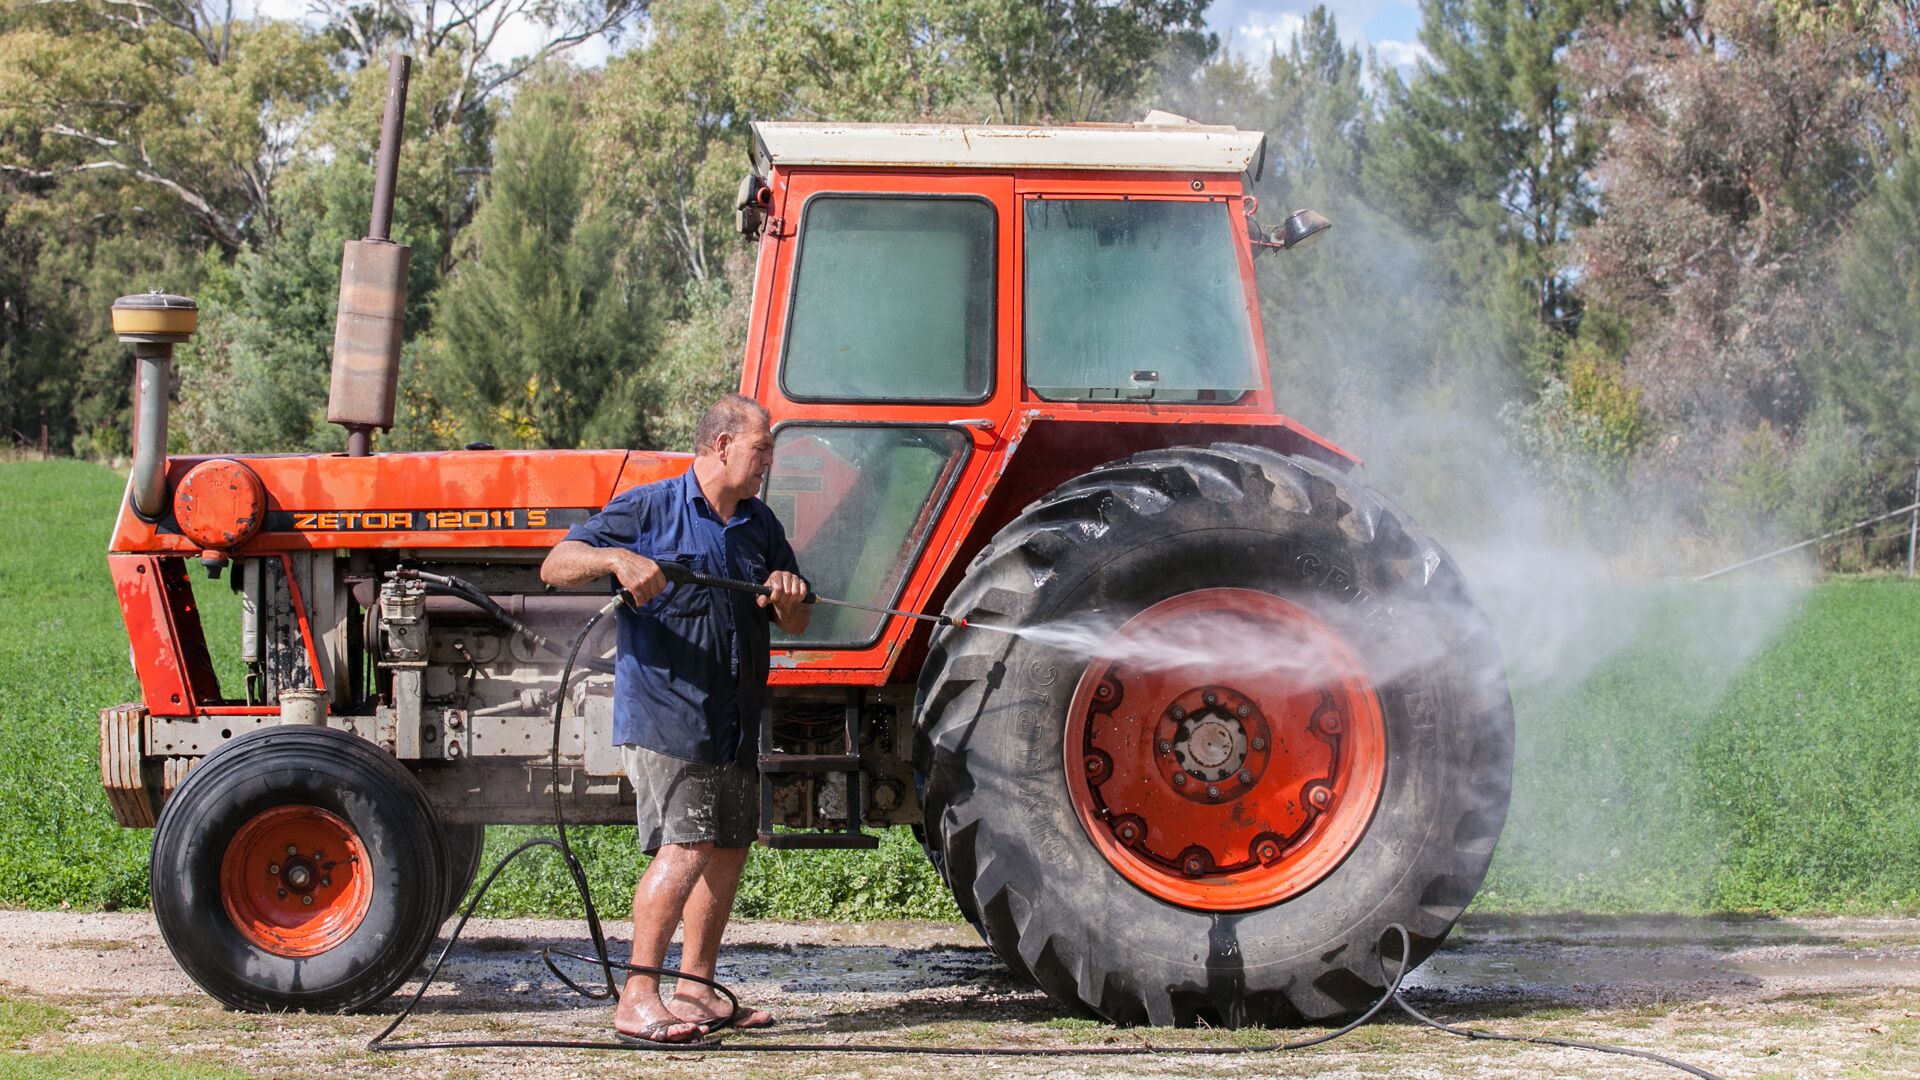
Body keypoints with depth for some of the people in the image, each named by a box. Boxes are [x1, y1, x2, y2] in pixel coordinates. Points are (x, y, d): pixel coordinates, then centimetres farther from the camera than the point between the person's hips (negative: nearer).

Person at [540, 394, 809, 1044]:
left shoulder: (761, 526, 15)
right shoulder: (647, 510, -3)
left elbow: (797, 624, 17)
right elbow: (555, 568, -7)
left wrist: (789, 599, -7)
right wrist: (617, 558, -26)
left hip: (734, 721, 7)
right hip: (664, 714, -7)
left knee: (729, 849, 11)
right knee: (685, 847, -16)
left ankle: (695, 988, 23)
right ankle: (638, 998, -13)